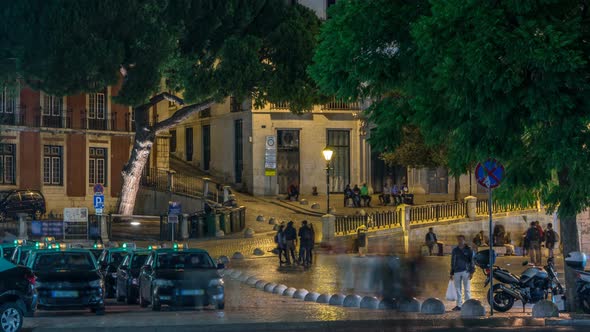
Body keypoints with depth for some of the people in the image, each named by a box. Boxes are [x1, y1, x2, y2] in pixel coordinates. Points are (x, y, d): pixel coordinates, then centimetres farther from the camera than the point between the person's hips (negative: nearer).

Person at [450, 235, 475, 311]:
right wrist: (452, 273, 15)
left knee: (467, 289, -3)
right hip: (457, 272, 3)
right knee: (458, 289, 3)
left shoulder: (468, 250, 5)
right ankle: (459, 305, 6)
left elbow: (471, 261, 3)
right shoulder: (455, 250, 15)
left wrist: (471, 272, -6)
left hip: (466, 271, -3)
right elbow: (452, 262, 19)